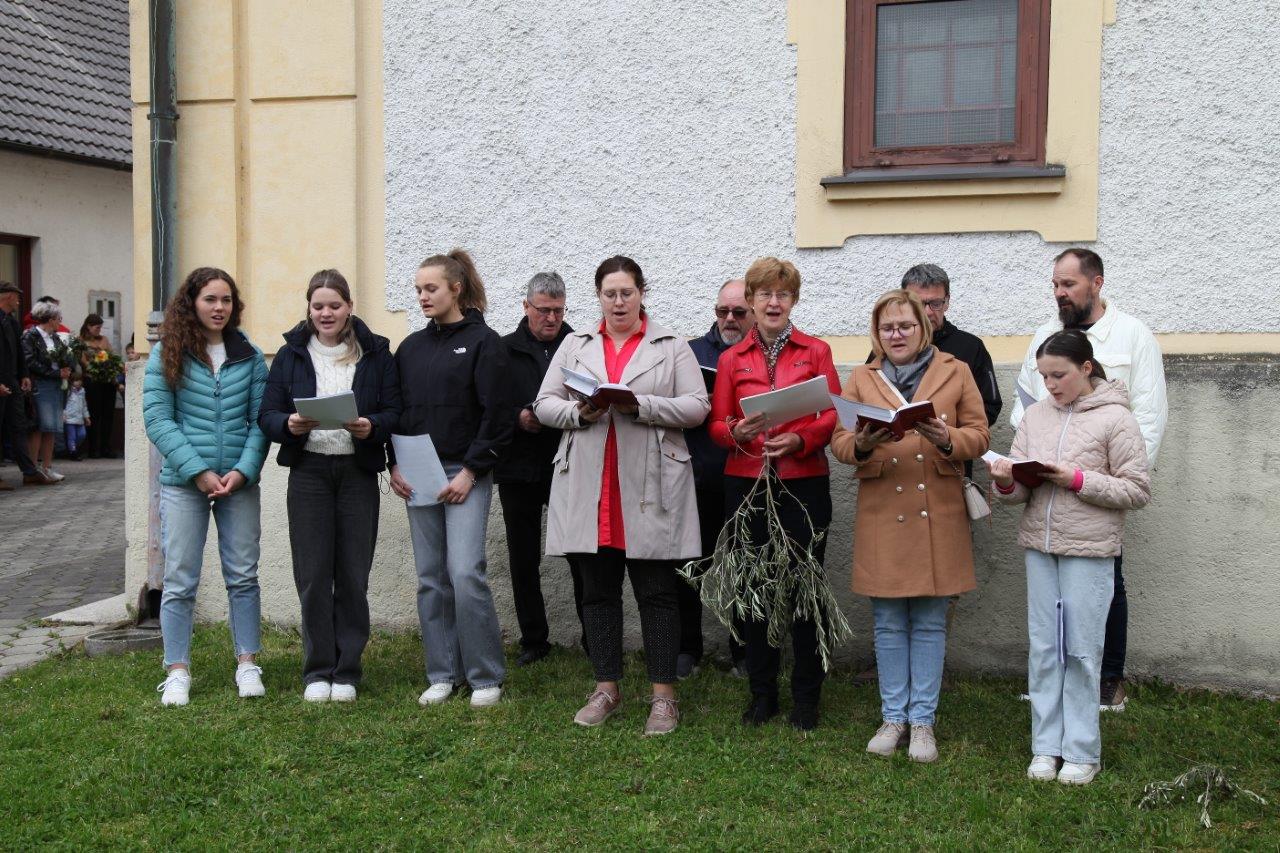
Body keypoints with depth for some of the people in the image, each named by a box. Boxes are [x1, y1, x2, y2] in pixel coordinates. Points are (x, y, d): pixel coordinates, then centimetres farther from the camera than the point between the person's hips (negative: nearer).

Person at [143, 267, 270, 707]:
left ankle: (247, 663, 18)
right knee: (180, 580, 3)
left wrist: (242, 470, -11)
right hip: (183, 483, -1)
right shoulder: (167, 354, 0)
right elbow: (156, 419, -6)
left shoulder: (249, 356, 5)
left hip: (240, 483, 2)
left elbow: (260, 420, 2)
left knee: (243, 576, 7)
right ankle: (177, 672, 12)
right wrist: (199, 471, -13)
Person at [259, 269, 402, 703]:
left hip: (358, 473, 0)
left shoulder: (376, 353, 6)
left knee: (353, 576, 3)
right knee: (313, 576, 0)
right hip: (308, 472, 0)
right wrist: (289, 425, -17)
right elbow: (267, 414, 5)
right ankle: (317, 671, 12)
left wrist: (371, 426, -19)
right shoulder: (291, 354, 8)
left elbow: (395, 411, 2)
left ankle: (346, 671, 14)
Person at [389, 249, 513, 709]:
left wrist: (471, 471, -13)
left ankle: (486, 677, 3)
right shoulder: (411, 347, 14)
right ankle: (442, 675, 17)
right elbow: (396, 410, 15)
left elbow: (496, 415, -9)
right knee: (430, 579, 7)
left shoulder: (483, 342, -3)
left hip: (465, 474, -6)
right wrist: (394, 465, 2)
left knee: (466, 574, -12)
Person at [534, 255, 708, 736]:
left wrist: (641, 405, -16)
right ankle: (606, 689, 20)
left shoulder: (672, 346, 6)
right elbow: (544, 404, 10)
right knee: (598, 591, 9)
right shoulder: (575, 345, 14)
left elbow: (697, 406, -3)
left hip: (649, 488, -3)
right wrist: (578, 412, -11)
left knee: (656, 592, 1)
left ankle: (663, 695, 9)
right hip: (588, 488, 3)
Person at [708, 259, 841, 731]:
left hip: (804, 483, -1)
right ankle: (762, 691, 19)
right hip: (746, 483, 2)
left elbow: (834, 415, 1)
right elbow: (716, 424, 6)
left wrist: (798, 439, -16)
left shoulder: (816, 352, 6)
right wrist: (738, 432, -16)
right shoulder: (732, 358, 9)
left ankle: (806, 696, 13)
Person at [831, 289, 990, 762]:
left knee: (929, 622, 5)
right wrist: (862, 444, -18)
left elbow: (979, 436, 3)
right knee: (888, 622, 6)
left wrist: (947, 439, -18)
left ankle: (922, 720, 15)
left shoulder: (955, 372, 7)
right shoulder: (861, 378, 9)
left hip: (937, 514, -1)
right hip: (882, 514, 1)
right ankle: (893, 717, 18)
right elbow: (839, 440, 4)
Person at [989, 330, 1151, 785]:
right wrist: (1007, 483, -15)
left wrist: (1078, 480, -18)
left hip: (1090, 550, -5)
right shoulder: (1035, 415, 7)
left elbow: (1137, 491, -8)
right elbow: (1021, 490, 7)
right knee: (1043, 647, 10)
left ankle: (1082, 751, 15)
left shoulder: (1116, 419, -6)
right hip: (1039, 543, 5)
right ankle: (1047, 745, 20)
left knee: (1082, 650, 2)